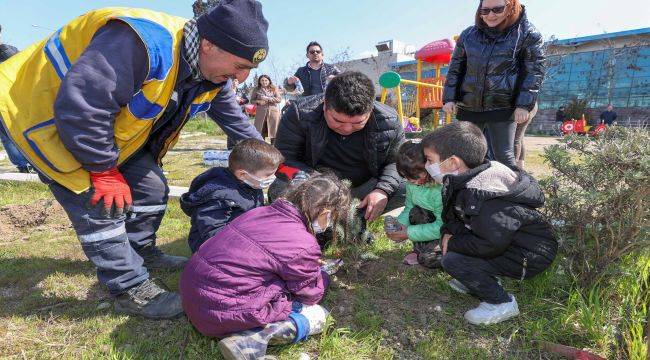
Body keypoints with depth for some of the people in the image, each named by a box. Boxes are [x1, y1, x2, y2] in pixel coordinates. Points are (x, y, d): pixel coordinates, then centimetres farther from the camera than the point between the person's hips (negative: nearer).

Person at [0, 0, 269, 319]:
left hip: (111, 128, 8)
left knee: (152, 189, 7)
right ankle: (131, 290, 0)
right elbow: (79, 109, -38)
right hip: (45, 117, -8)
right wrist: (103, 171, -26)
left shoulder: (212, 74, -9)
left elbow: (234, 118, 6)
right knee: (101, 204, -15)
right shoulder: (141, 43, -39)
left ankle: (143, 253, 29)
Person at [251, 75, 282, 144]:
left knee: (273, 130, 0)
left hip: (273, 111, 0)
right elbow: (252, 100, 11)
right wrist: (258, 101, -10)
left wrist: (268, 99, -11)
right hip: (261, 112, 0)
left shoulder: (274, 89, 7)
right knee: (259, 130, -2)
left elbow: (279, 99, -2)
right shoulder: (257, 89, 9)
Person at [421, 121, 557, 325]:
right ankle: (480, 281, 18)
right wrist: (448, 233, -9)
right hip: (508, 240, 10)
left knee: (452, 261, -20)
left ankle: (502, 303, -3)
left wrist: (453, 244, -18)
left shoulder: (480, 195, -31)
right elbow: (454, 216, 11)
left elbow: (492, 245, -32)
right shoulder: (465, 181, -1)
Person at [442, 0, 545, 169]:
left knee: (504, 156, -4)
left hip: (502, 108, -4)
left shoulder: (527, 34, -2)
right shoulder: (468, 34, 8)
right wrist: (449, 97, 3)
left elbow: (534, 71, -3)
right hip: (468, 106, 4)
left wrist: (524, 105, -12)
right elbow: (455, 68, 12)